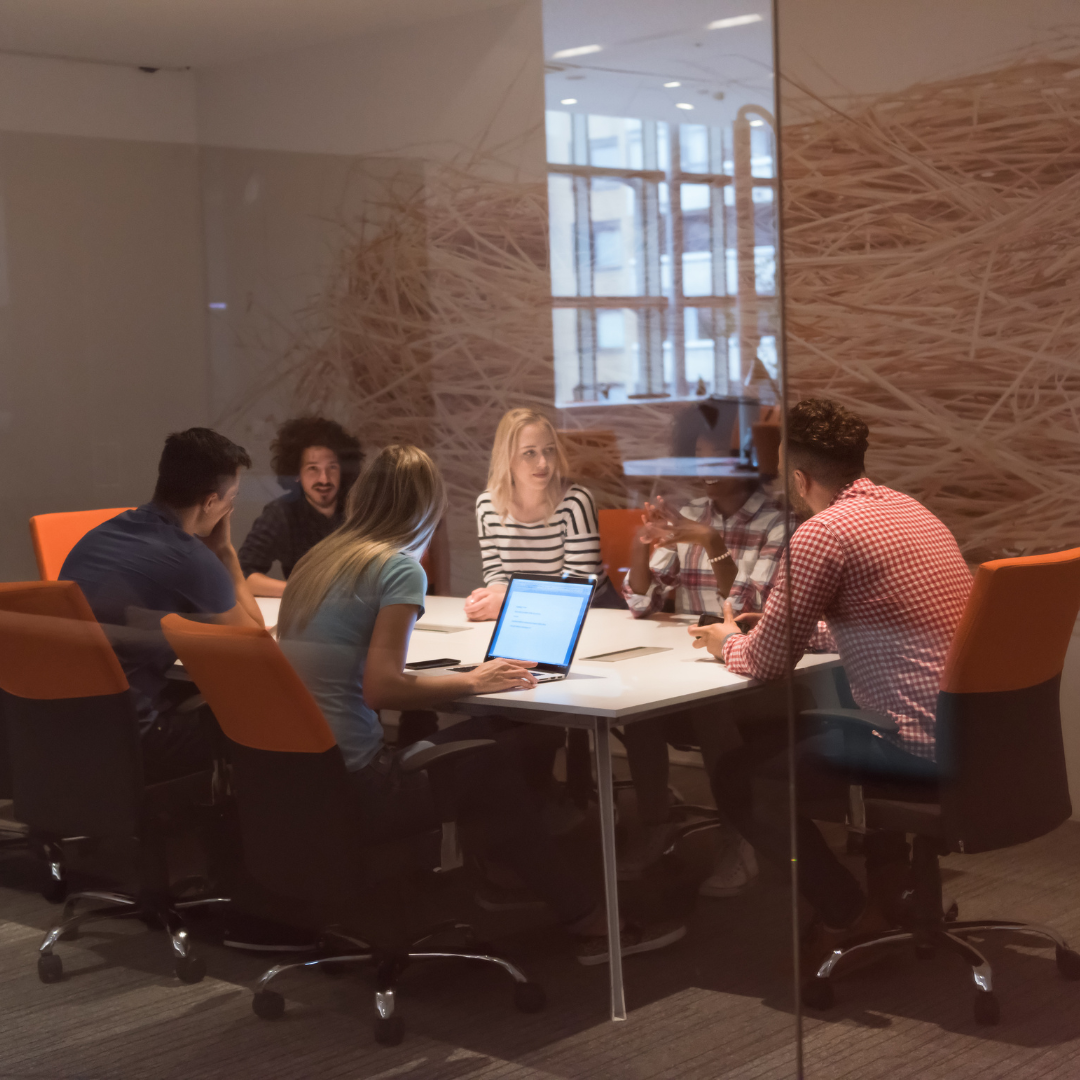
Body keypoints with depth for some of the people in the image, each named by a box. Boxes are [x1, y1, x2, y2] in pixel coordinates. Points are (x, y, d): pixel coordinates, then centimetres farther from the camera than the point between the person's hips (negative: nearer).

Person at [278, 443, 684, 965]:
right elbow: (381, 687, -20)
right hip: (351, 789, -8)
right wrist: (471, 682, -9)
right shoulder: (400, 569, -11)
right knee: (494, 767, 8)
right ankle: (590, 925, 17)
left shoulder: (316, 560, 12)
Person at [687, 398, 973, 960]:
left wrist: (728, 642, 13)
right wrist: (793, 626, 28)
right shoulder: (904, 507, 14)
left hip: (921, 743, -9)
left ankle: (847, 922, 11)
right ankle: (889, 893, 34)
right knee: (807, 731, 36)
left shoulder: (822, 533, -14)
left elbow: (766, 662, -8)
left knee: (736, 776, 4)